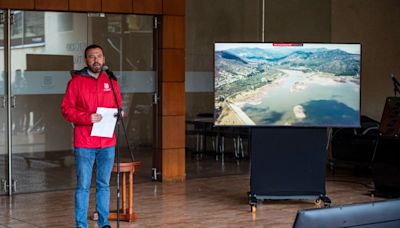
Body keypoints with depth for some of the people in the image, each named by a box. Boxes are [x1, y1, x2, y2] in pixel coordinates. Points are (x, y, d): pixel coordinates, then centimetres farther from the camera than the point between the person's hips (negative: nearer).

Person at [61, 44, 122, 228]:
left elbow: (118, 104, 20)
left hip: (107, 143, 3)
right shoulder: (76, 81, -1)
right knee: (83, 186, -1)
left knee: (104, 185, 10)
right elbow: (66, 109, -4)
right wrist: (87, 118, -17)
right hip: (84, 144, -3)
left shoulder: (111, 80, 11)